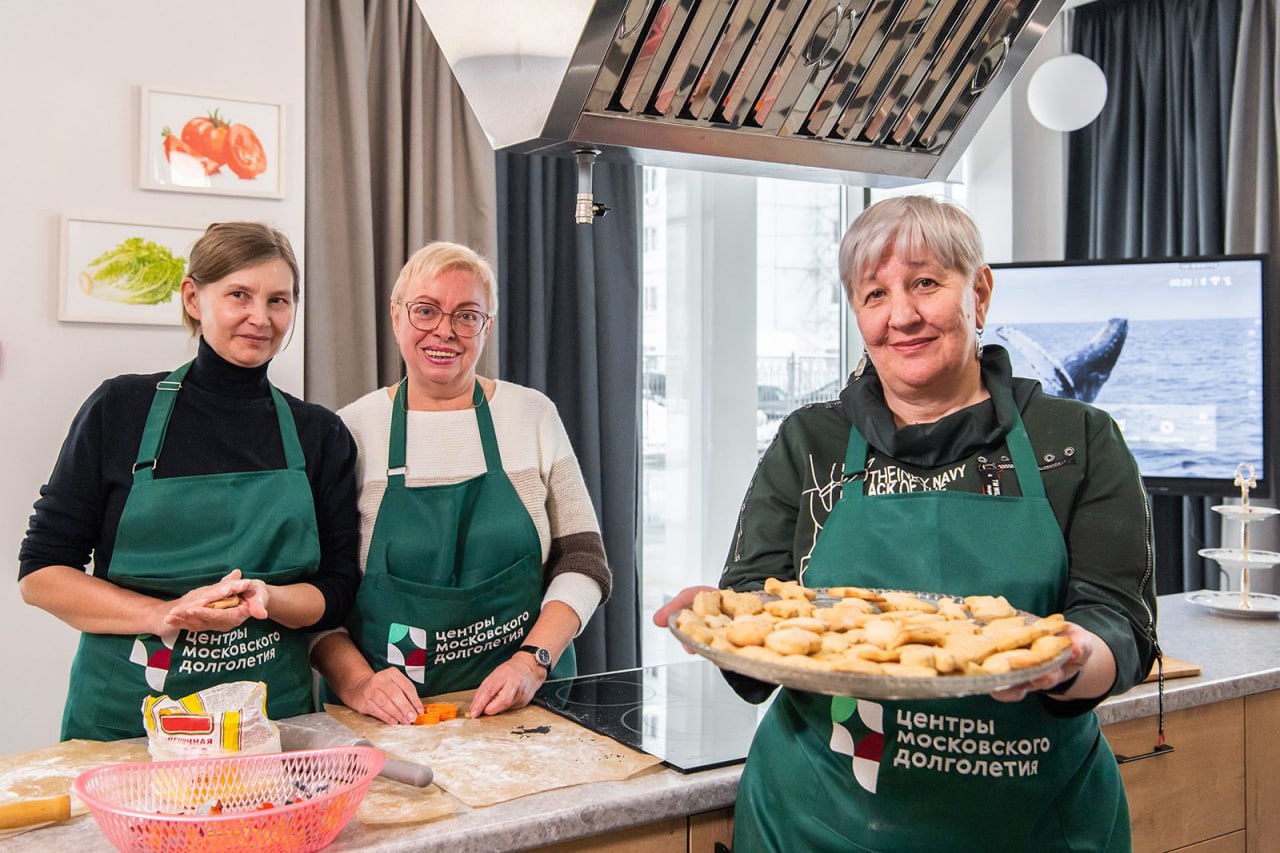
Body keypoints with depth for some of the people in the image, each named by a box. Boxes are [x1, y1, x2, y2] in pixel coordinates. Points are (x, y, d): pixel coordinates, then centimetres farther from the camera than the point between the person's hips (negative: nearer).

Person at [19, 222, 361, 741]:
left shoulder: (320, 435, 2)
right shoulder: (120, 410, -3)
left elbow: (338, 591, 3)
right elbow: (41, 572, -3)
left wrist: (264, 599, -18)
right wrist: (163, 616, -17)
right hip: (122, 721, -1)